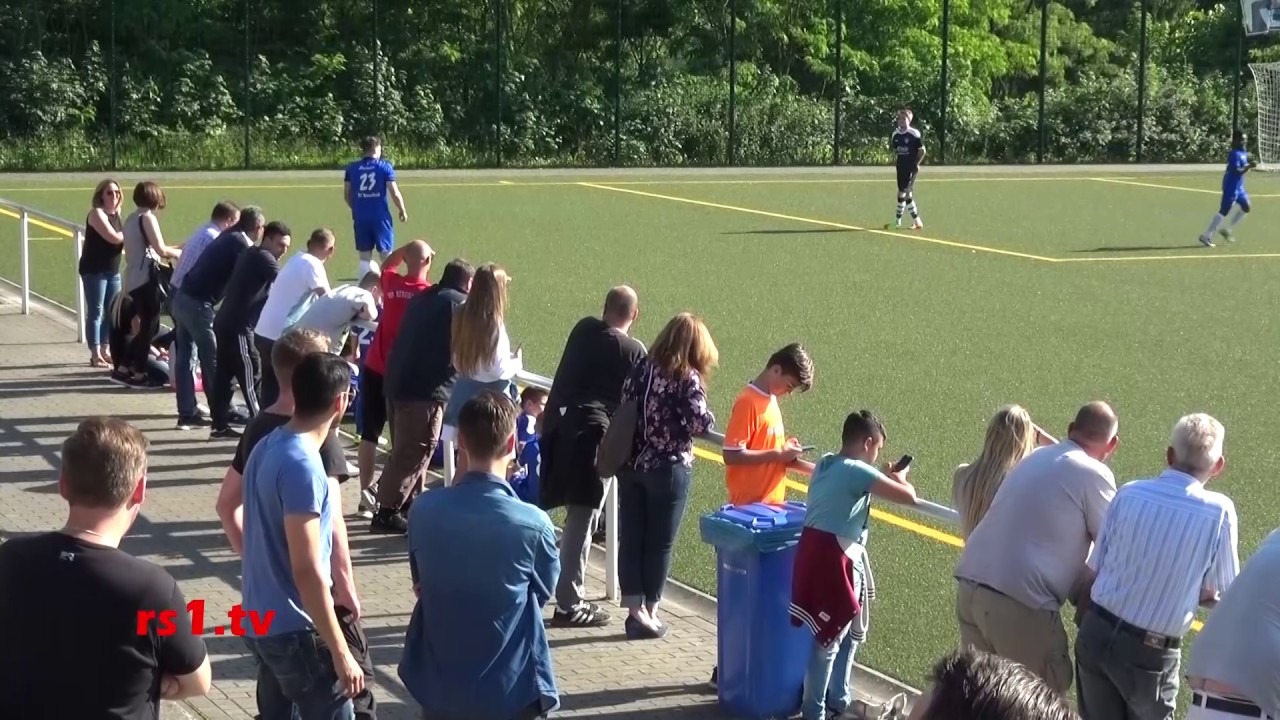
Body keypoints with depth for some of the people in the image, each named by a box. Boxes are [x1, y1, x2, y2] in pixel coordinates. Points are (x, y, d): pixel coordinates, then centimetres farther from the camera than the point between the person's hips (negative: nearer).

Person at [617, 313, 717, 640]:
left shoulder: (641, 368, 2)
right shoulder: (688, 378, -12)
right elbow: (701, 424, -18)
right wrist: (705, 416, 2)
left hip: (631, 465, 4)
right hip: (668, 470, -4)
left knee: (630, 538, 10)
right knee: (659, 543, 8)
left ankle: (634, 608, 13)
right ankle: (649, 612, 15)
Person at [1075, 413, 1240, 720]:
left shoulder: (1128, 493, -7)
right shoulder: (1219, 512, -14)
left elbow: (1093, 573, -2)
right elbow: (1218, 594, -4)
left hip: (1096, 635, 3)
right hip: (1150, 654, -3)